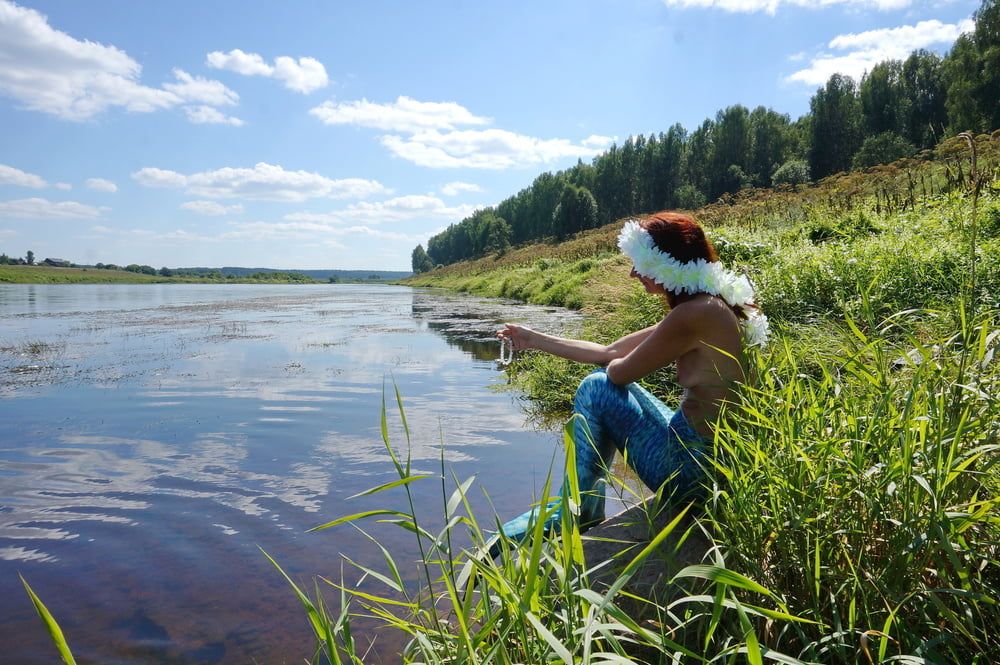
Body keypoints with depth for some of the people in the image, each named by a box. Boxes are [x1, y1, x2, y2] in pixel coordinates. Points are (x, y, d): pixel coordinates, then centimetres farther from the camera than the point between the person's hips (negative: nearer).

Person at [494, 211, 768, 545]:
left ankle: (579, 514, 12)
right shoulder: (708, 305, 9)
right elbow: (610, 352, 12)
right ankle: (572, 507, 19)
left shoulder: (696, 313, -23)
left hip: (694, 465, -10)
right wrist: (534, 339, 16)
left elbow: (621, 371, -15)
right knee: (606, 382, 15)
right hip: (714, 456, 10)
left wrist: (611, 364, 10)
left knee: (597, 388, -2)